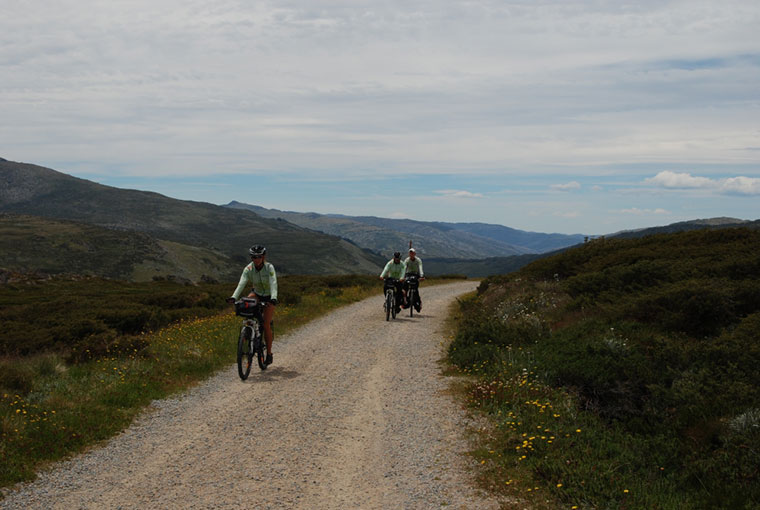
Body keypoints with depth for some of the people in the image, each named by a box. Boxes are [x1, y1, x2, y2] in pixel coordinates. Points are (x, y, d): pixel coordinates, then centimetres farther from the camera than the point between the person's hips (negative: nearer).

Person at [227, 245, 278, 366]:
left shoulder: (269, 268, -26)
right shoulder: (248, 268, -19)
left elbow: (273, 284, -37)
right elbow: (242, 284, -29)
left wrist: (273, 299, -54)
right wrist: (234, 297, -45)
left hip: (268, 296, -3)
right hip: (256, 293, 3)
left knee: (266, 325, -11)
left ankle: (269, 353, 3)